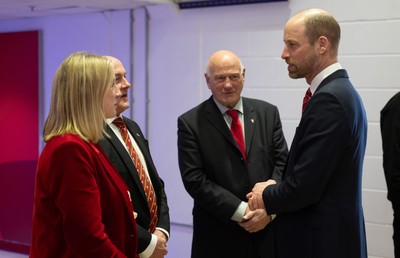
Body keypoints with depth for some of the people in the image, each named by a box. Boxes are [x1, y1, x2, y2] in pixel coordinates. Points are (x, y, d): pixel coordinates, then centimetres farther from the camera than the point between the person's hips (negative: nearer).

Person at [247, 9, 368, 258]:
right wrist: (275, 189, 1)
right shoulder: (340, 91, 10)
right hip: (328, 235, 9)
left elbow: (304, 188, -24)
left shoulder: (329, 99, -21)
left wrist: (266, 197, -6)